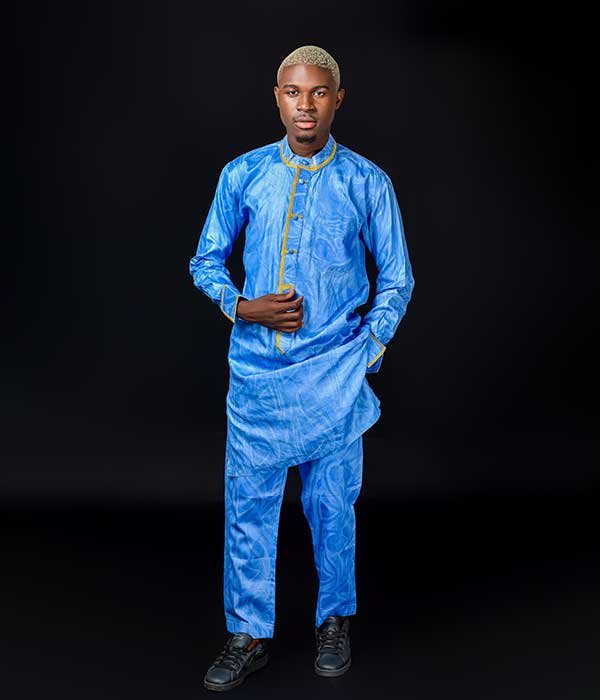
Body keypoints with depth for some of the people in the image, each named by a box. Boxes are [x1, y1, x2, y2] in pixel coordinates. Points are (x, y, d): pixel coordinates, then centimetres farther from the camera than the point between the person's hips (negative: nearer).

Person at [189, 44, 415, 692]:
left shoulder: (367, 182, 1)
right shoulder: (243, 175, 4)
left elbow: (397, 279, 7)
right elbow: (206, 261, 11)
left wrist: (368, 353, -3)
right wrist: (244, 308, -7)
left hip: (333, 372, -1)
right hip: (256, 369, 2)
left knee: (331, 504, 9)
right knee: (248, 503, 6)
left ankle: (335, 620, 30)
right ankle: (249, 635, 22)